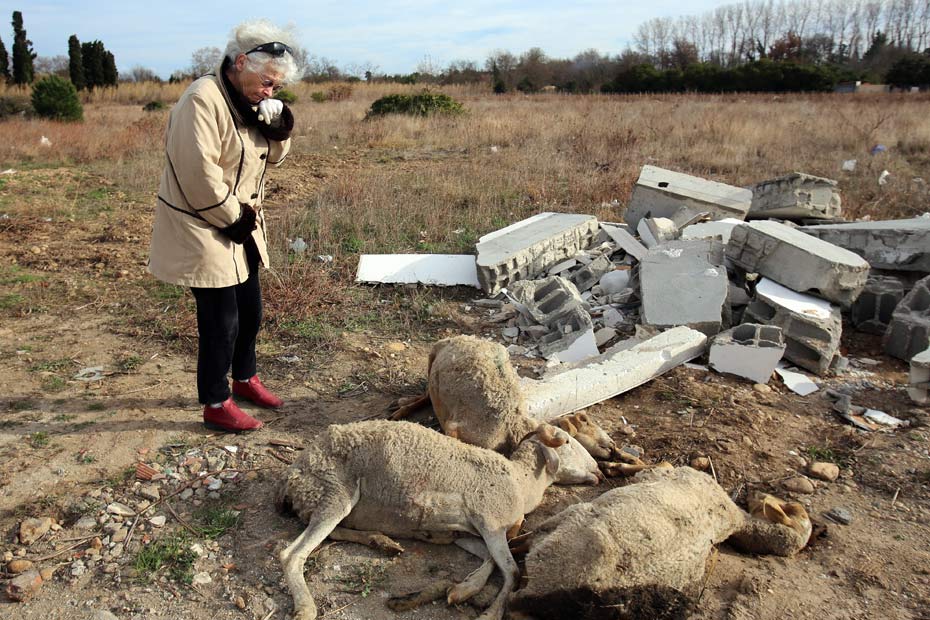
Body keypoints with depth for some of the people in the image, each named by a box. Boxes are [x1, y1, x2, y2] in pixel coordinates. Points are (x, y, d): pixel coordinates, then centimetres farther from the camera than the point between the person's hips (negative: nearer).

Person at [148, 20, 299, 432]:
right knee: (221, 320, -3)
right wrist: (234, 218, -17)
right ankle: (215, 405, 13)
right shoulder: (203, 100, -21)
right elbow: (200, 173, -26)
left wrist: (279, 128, -7)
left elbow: (271, 157, 14)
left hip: (240, 227, 9)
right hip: (204, 230, -9)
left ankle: (244, 379, 38)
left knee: (250, 310, 17)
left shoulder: (249, 101, 8)